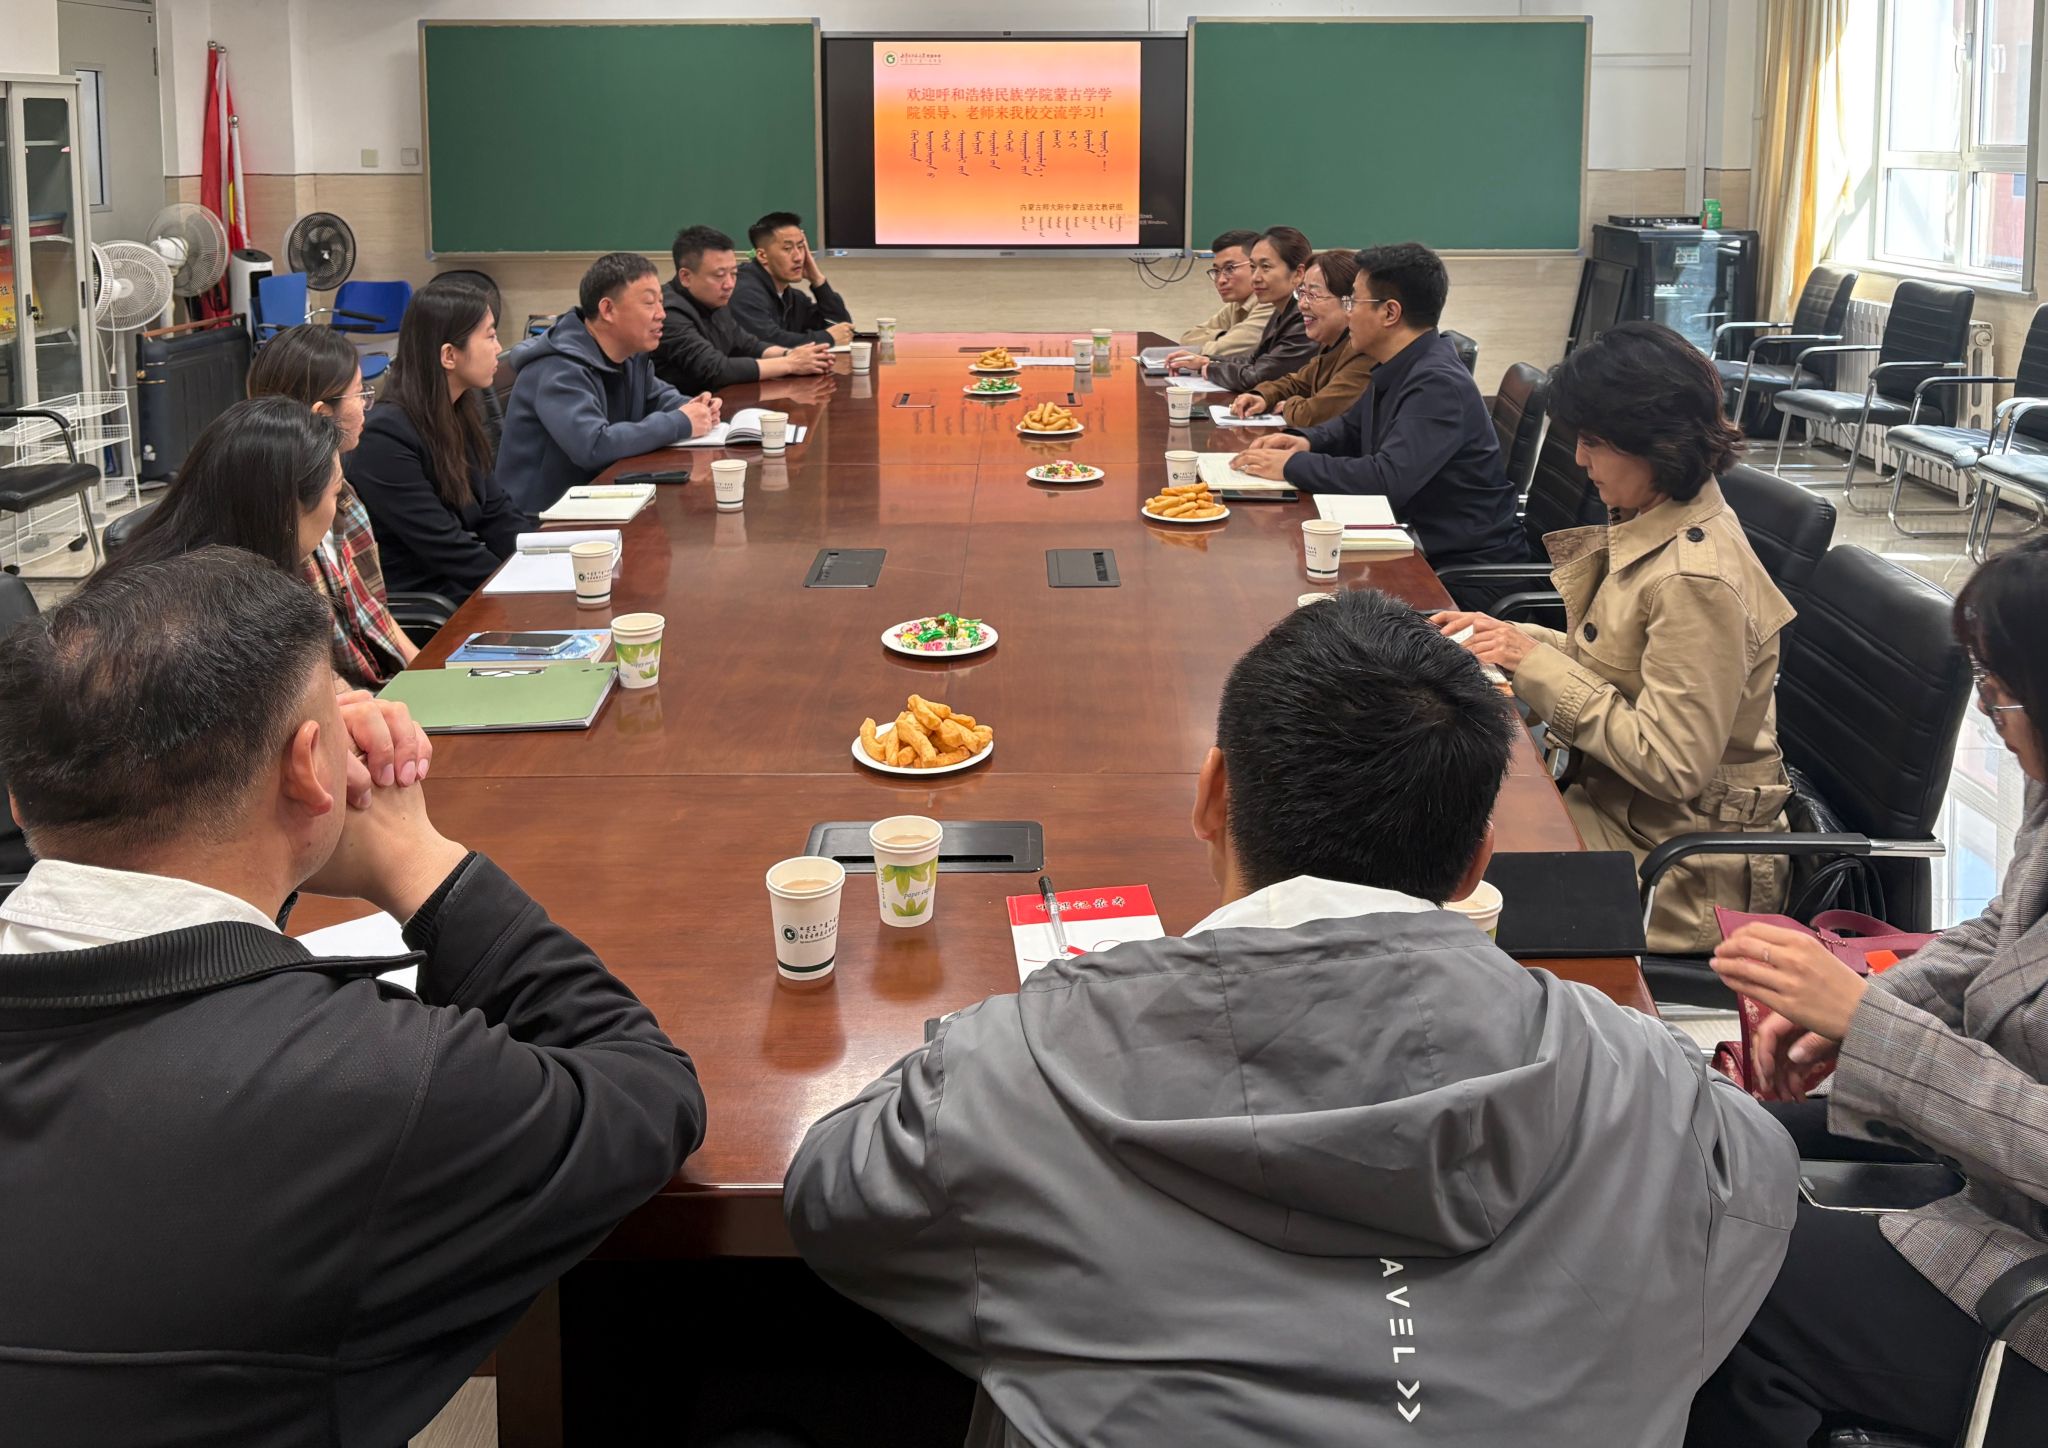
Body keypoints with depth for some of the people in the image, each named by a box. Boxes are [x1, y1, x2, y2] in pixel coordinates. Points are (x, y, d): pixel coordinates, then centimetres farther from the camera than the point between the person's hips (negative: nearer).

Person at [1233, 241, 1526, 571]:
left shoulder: (1439, 384, -22)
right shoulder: (1399, 370, 8)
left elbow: (1387, 479, -31)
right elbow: (1351, 429, 25)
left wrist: (1292, 466, -21)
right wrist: (1305, 441, 3)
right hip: (1417, 540, 8)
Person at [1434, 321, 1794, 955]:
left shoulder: (1697, 580, -26)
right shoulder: (1652, 523, 3)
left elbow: (1671, 766, -26)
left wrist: (1537, 664, -21)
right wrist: (1512, 638, -1)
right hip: (1616, 796, 8)